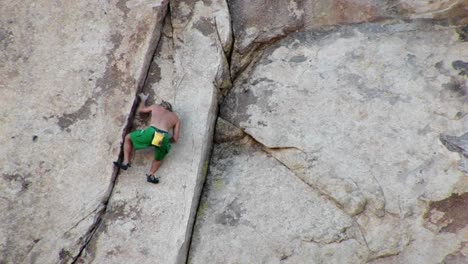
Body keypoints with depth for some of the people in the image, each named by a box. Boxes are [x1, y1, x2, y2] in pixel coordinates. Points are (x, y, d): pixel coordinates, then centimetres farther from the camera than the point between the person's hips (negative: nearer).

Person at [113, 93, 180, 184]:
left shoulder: (156, 107, 27)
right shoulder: (176, 118, 27)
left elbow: (141, 109, 45)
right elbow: (175, 138, 20)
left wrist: (143, 100, 63)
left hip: (151, 132, -1)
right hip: (164, 137, 1)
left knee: (128, 137, 26)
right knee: (159, 159, 32)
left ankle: (126, 162, 17)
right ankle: (151, 174, 10)